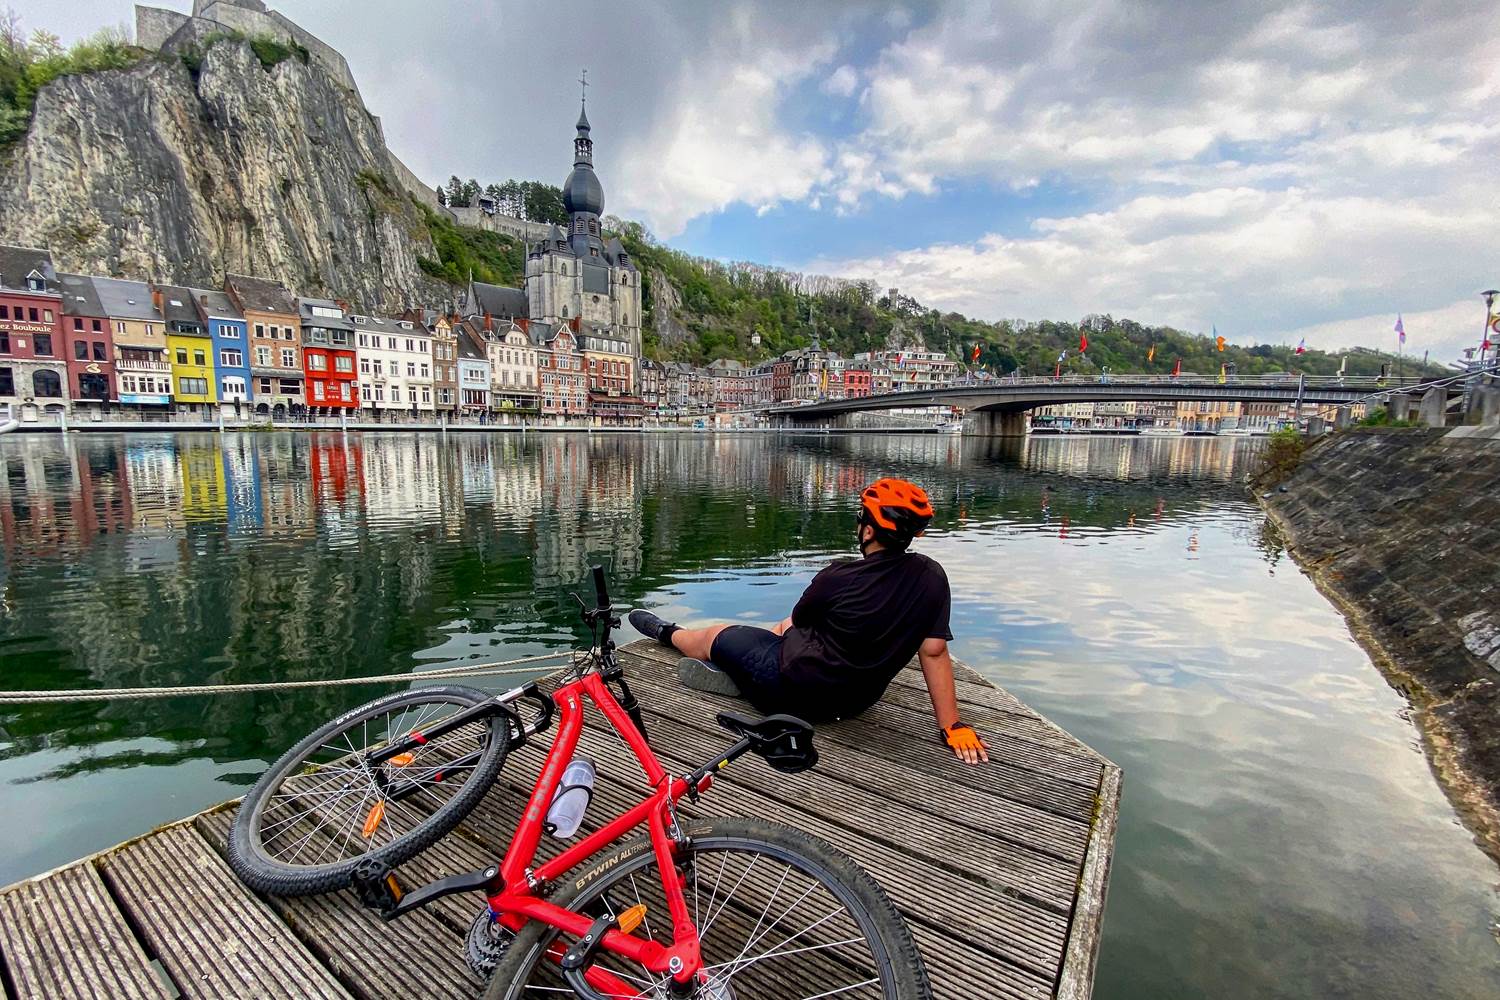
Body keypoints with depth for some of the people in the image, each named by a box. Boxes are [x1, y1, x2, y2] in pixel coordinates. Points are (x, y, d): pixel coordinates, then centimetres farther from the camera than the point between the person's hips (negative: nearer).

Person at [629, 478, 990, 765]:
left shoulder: (838, 578, -25)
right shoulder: (933, 578, -14)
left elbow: (798, 619, -5)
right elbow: (934, 652, -13)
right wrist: (953, 725, -3)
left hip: (793, 690, -5)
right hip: (856, 701, 6)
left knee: (715, 634, 19)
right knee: (784, 627, 30)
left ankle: (668, 634, 47)